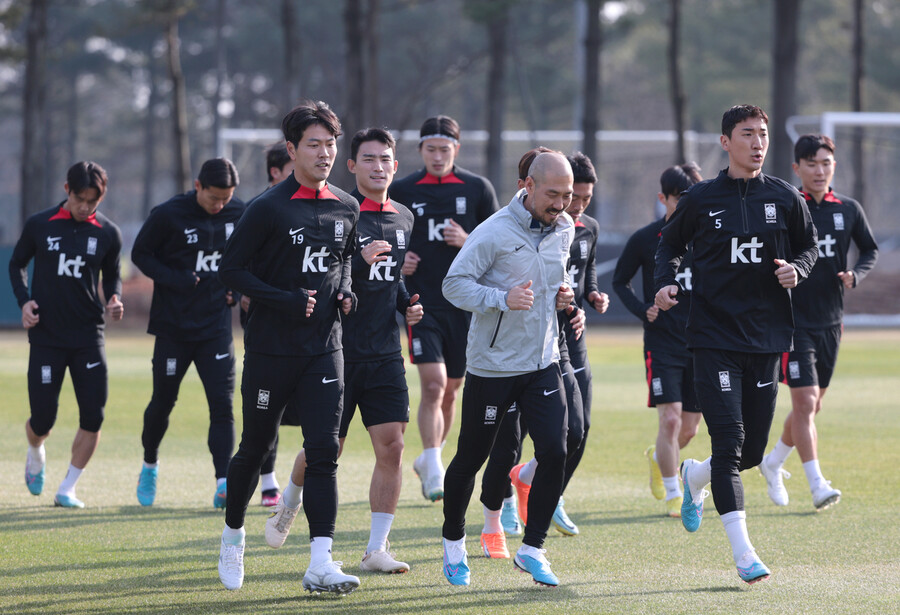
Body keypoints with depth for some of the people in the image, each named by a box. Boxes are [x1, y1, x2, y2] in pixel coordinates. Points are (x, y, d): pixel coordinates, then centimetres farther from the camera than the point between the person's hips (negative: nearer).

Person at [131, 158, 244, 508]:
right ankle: (149, 466, 34)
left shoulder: (238, 215, 0)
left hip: (216, 325, 2)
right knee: (163, 401, 10)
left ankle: (224, 482, -13)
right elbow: (141, 253, -3)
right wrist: (175, 280, -16)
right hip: (173, 326, -2)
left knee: (222, 403, -9)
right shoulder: (168, 215, -11)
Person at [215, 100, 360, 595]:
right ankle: (233, 536, 33)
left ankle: (320, 563, -14)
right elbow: (230, 269, -9)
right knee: (256, 447, 9)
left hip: (323, 350, 4)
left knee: (323, 451, -9)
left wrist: (344, 292, 4)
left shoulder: (346, 209, 8)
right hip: (270, 350, -3)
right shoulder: (269, 209, -10)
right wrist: (286, 301, -16)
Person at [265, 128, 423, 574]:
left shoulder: (403, 219, 12)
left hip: (385, 353, 5)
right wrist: (358, 261, -25)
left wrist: (407, 305, 9)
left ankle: (376, 549, 1)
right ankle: (289, 504, 34)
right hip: (338, 351, -5)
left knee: (391, 445, -5)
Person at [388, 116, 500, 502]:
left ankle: (428, 460, 31)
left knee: (449, 390, 10)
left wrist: (468, 242, -12)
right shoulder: (402, 191, 3)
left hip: (465, 305, 2)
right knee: (433, 384, -16)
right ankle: (434, 473, -15)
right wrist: (398, 261, -8)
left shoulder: (478, 189, 4)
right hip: (421, 304, -2)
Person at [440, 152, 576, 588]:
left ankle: (531, 549, 5)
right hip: (492, 366, -5)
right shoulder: (495, 232, -16)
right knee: (471, 458, 7)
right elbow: (454, 283, -15)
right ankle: (453, 543, 29)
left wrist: (563, 294, 3)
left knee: (554, 453, -9)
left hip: (543, 363, 5)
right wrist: (503, 298, -28)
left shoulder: (564, 230, 4)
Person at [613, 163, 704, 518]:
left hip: (701, 342, 3)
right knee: (670, 419, -14)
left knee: (690, 427, 9)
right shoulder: (645, 239, -3)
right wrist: (642, 311, -7)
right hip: (662, 343, -3)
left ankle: (658, 458, 41)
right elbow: (619, 281, 9)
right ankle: (673, 495, -3)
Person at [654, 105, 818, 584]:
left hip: (767, 336, 3)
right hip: (714, 335, -3)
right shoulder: (701, 199, 1)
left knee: (753, 450, 8)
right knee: (729, 441, -13)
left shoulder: (785, 198, 5)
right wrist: (666, 282, -4)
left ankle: (695, 475, 41)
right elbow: (670, 244, 14)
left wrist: (796, 269, -5)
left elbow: (809, 246, 17)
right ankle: (743, 553, -13)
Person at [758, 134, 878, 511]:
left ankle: (774, 462, 35)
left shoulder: (849, 210, 4)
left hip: (831, 321, 5)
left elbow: (870, 250, 16)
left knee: (813, 405, 13)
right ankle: (817, 484, -12)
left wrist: (855, 275, -3)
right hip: (793, 320, -5)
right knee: (804, 402, -14)